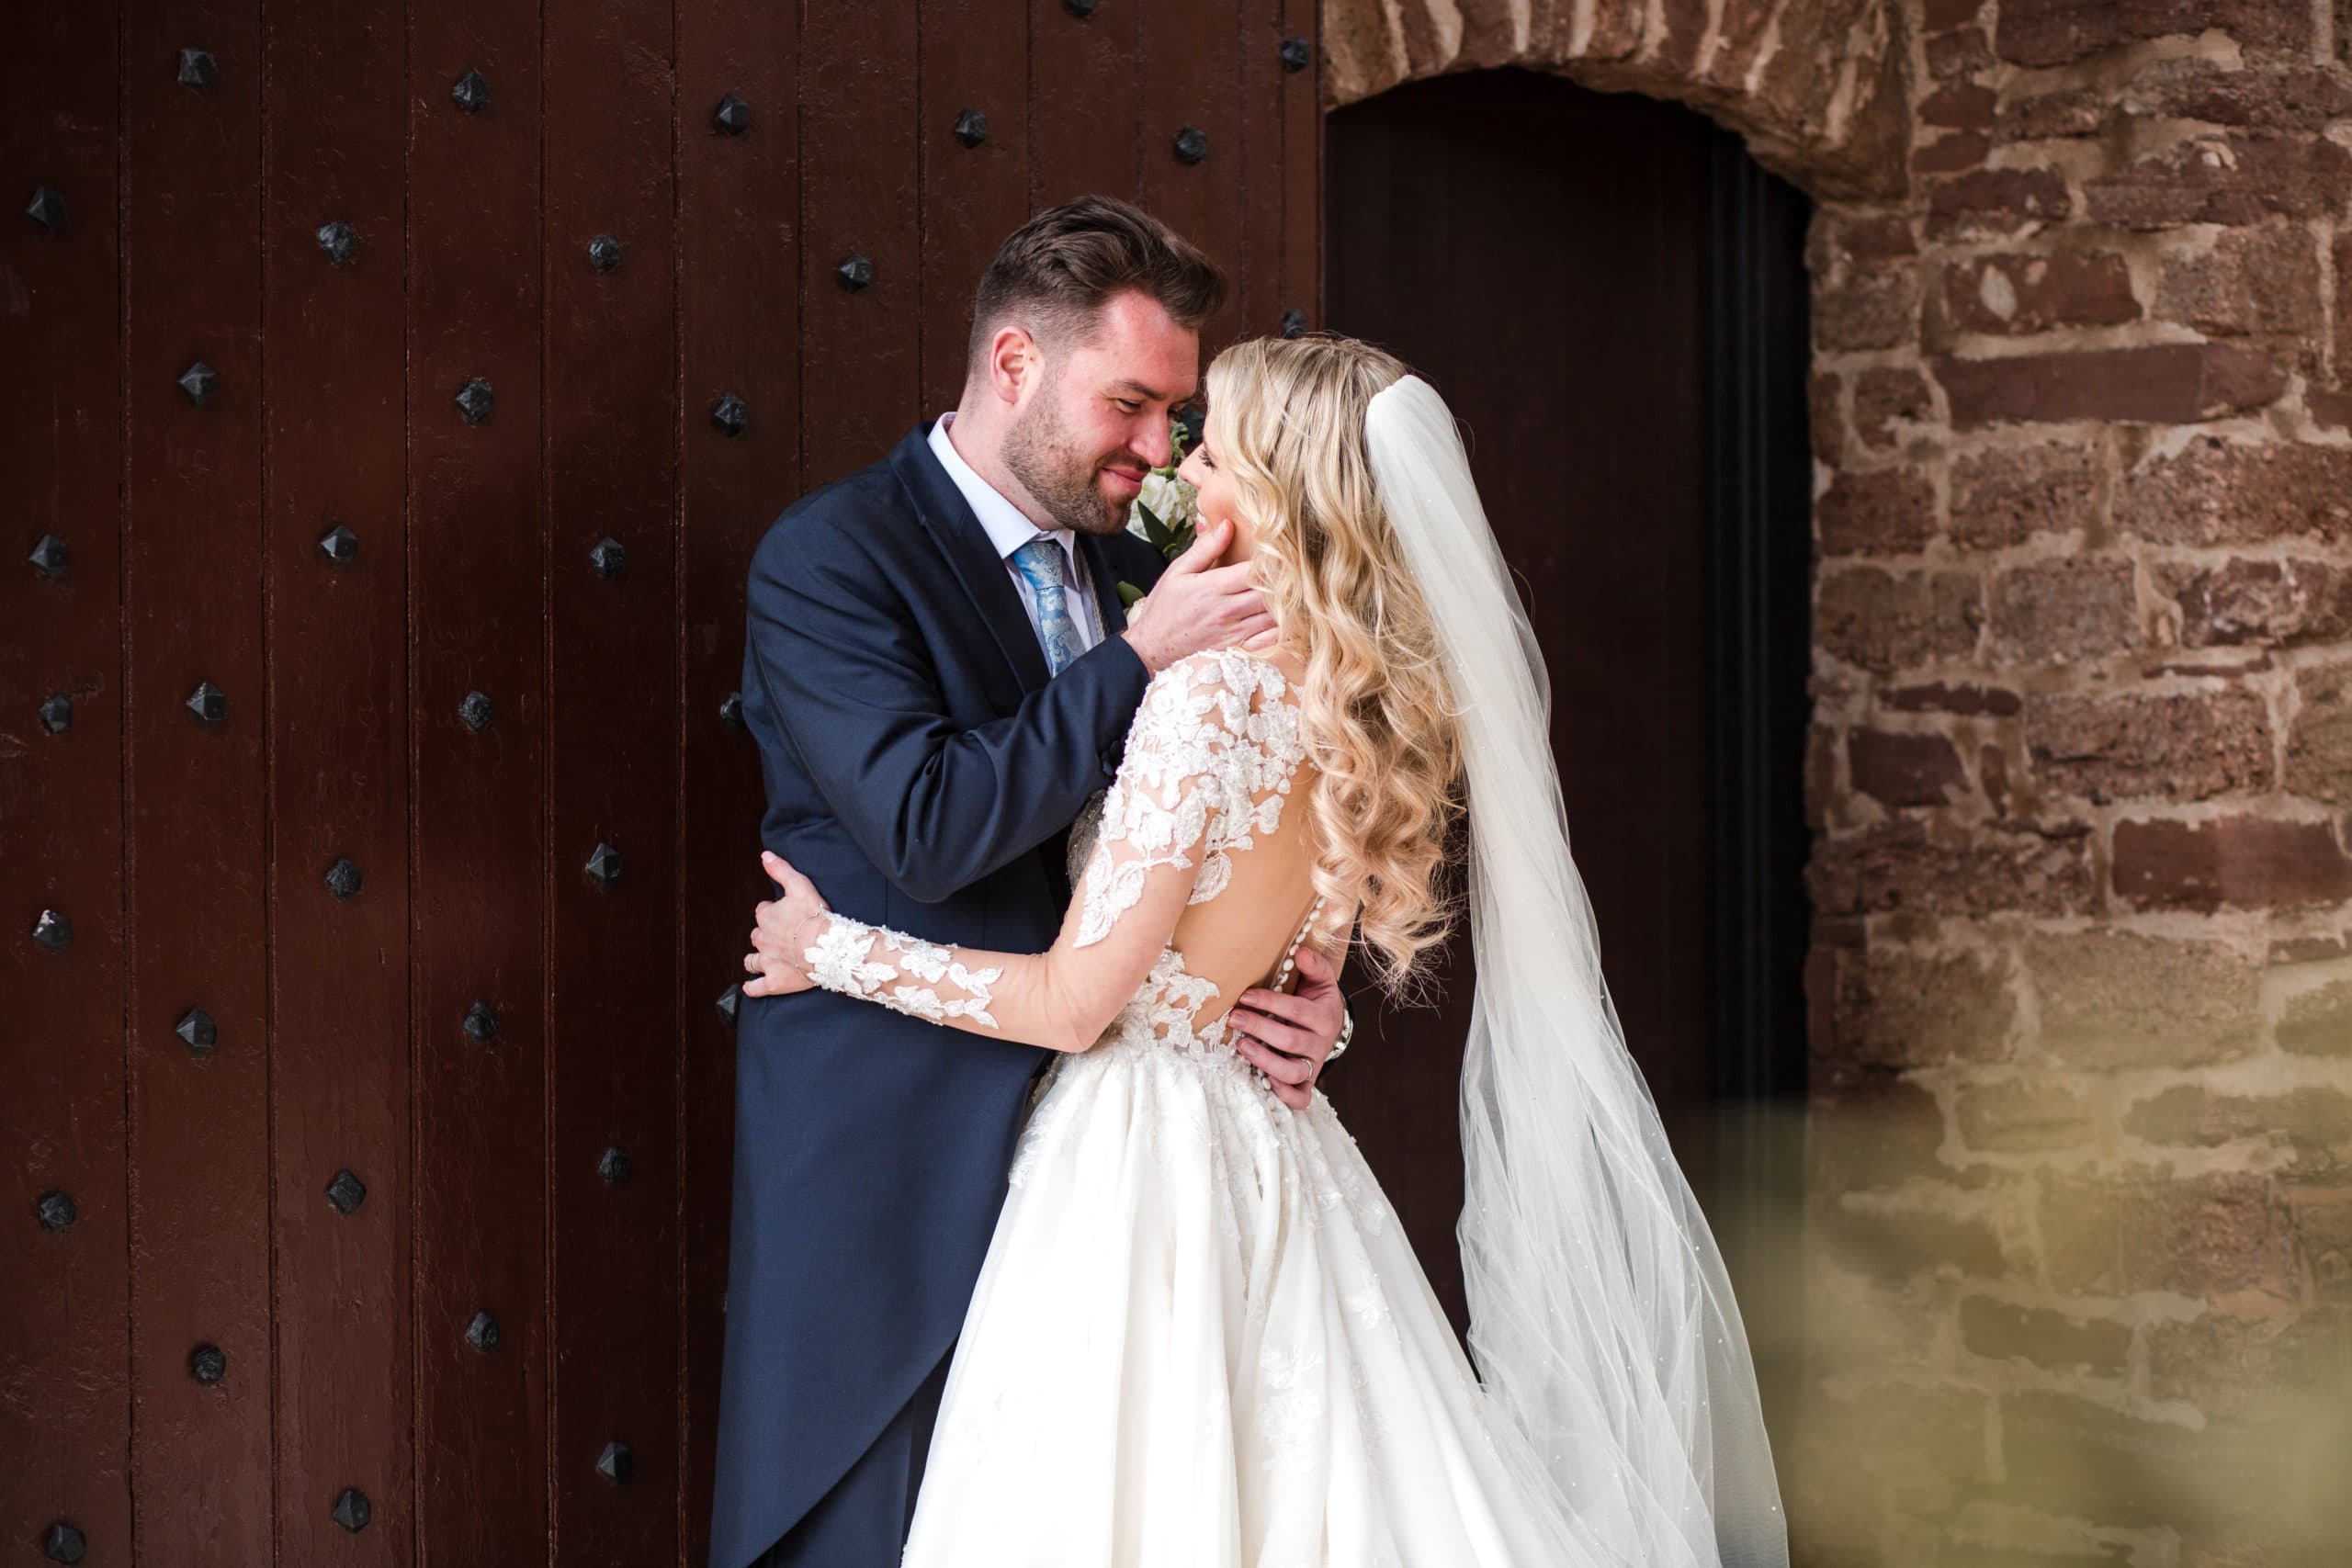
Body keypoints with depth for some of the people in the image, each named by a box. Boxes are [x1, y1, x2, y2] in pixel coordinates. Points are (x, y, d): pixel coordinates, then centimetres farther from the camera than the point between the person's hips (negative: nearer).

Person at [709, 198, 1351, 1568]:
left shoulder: (1131, 569, 12)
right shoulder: (831, 558, -9)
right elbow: (924, 828, -22)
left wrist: (1299, 999, -3)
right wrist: (1142, 661, -19)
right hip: (891, 1159, -6)